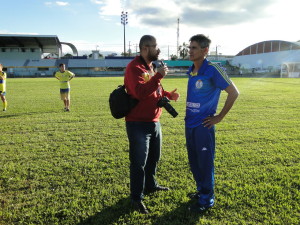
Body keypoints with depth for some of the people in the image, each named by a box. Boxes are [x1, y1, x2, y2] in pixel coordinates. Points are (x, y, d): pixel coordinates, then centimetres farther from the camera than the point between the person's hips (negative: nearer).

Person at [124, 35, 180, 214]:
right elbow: (140, 92, -29)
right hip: (138, 124, -9)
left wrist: (168, 95, 9)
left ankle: (150, 185, 41)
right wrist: (158, 76, -27)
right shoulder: (134, 67, -15)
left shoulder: (152, 67, 15)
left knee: (154, 157, 21)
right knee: (139, 162, 0)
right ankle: (137, 198, 14)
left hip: (154, 122, 9)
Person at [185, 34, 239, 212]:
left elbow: (234, 92, -12)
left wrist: (219, 117, -10)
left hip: (203, 125, -7)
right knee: (194, 161, 17)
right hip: (190, 124, 7)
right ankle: (201, 190, 36)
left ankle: (207, 199, 19)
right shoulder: (191, 71, 8)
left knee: (205, 163, 3)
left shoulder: (212, 69, -13)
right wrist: (189, 115, 12)